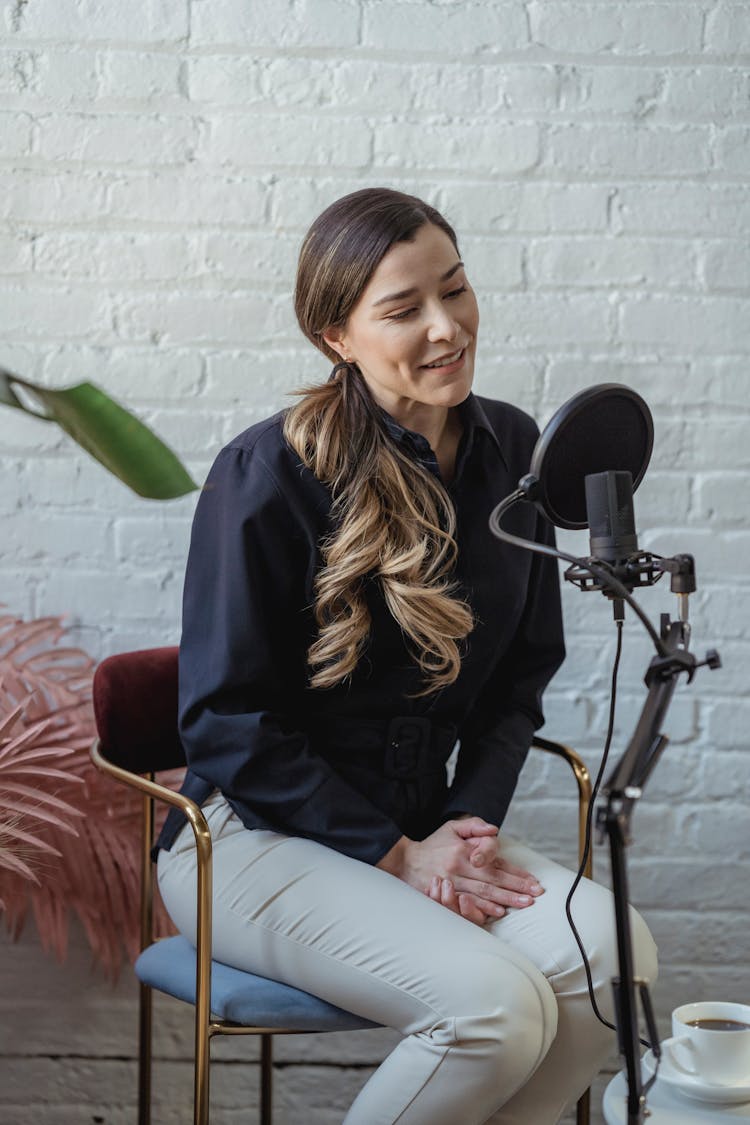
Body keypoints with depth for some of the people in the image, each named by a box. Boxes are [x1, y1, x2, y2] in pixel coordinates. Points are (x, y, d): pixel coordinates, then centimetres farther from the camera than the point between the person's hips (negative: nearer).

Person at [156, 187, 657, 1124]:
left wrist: (470, 821, -5)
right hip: (254, 837, -5)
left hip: (420, 826, 6)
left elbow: (521, 676, 11)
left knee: (610, 948, -22)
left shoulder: (511, 451, 4)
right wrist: (394, 854, -14)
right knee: (497, 1002, -27)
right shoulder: (267, 474, -14)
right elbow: (228, 721, -12)